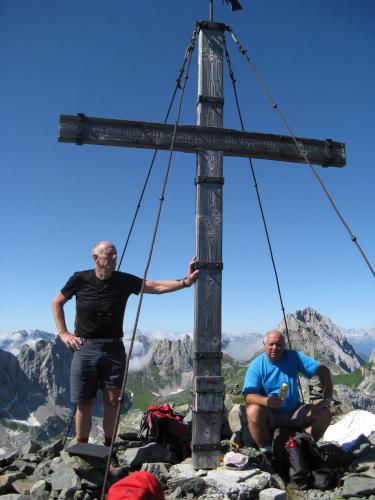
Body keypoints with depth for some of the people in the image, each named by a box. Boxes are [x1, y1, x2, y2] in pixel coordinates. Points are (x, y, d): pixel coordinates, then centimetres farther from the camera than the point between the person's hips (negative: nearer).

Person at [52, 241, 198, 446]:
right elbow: (57, 303, 10)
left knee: (112, 401, 4)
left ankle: (109, 447, 21)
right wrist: (63, 333, 2)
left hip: (114, 348, 2)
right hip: (85, 347, -1)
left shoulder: (124, 280, -1)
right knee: (85, 402, 4)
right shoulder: (80, 279, -3)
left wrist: (185, 282, -21)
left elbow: (157, 287, -8)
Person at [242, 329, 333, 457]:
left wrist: (327, 399, -13)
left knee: (324, 413, -14)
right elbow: (249, 395, -22)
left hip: (294, 412, 3)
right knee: (253, 411, -34)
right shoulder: (256, 365, -12)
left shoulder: (293, 357, -6)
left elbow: (323, 371, -4)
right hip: (269, 416, -3)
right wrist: (267, 401, -43)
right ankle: (266, 451, -13)